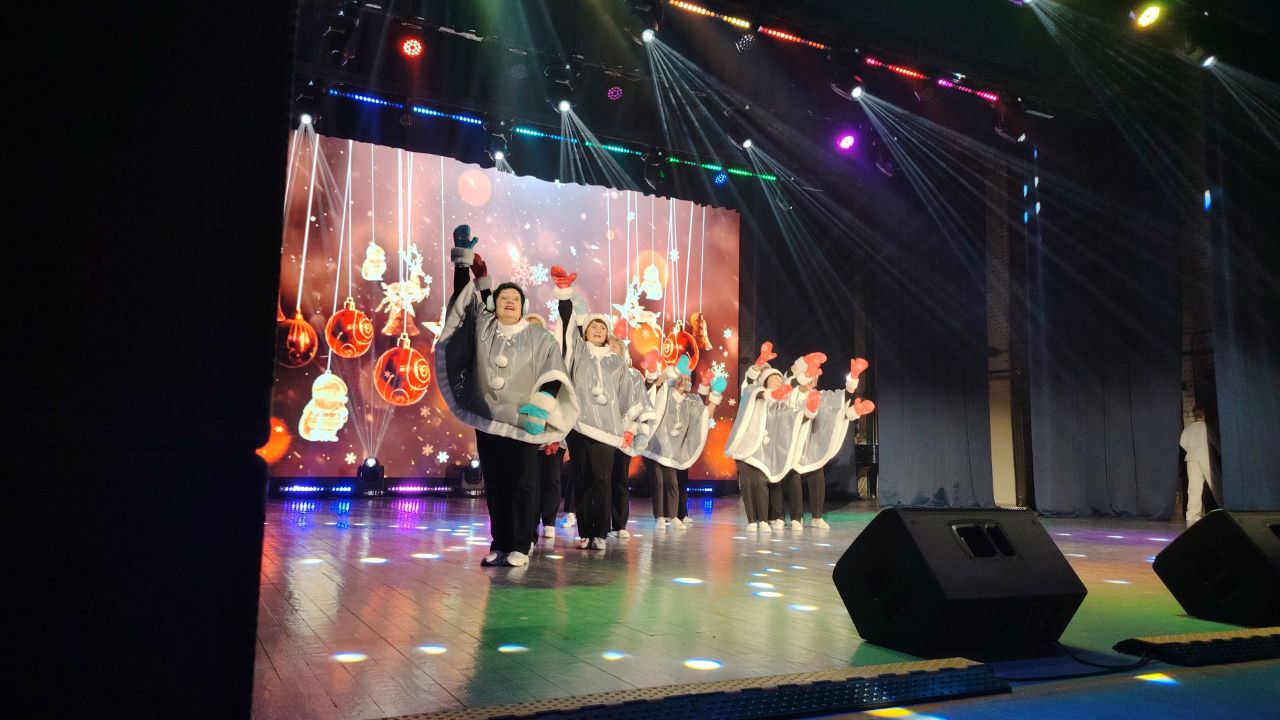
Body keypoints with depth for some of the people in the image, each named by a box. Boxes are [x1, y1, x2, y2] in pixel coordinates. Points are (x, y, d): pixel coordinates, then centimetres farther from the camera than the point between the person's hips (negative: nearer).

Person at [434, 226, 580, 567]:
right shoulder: (481, 325, 10)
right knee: (494, 486, 6)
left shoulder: (539, 338, 4)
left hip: (521, 423, -3)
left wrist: (541, 406, -15)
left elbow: (554, 374, -3)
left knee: (522, 486, -3)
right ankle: (499, 543, 14)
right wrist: (463, 260, -2)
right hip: (487, 420, 3)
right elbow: (463, 295, 7)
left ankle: (519, 546, 1)